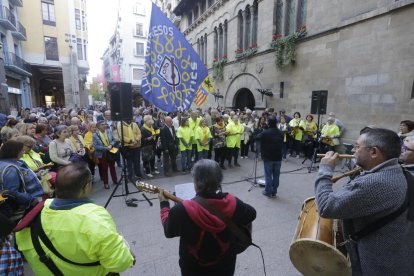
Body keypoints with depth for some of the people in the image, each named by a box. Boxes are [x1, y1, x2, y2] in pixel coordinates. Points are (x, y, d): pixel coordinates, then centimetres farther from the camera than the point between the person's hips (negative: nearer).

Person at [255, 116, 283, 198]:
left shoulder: (265, 133, -16)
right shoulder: (281, 133, 1)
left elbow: (256, 138, -3)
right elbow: (282, 143, 13)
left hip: (268, 157, -4)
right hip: (278, 157, 4)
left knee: (268, 175, 6)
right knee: (276, 175, 11)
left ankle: (268, 192, 14)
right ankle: (274, 192, 21)